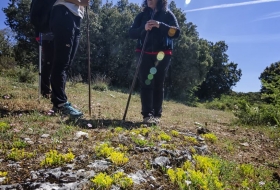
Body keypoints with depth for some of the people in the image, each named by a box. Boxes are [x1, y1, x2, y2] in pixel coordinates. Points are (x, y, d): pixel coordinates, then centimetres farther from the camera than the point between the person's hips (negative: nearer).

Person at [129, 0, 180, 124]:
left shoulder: (167, 14, 6)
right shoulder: (142, 15, 12)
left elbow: (176, 32, -5)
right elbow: (131, 33, 4)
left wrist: (160, 25, -19)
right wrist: (143, 28, -16)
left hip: (162, 55, -1)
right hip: (145, 54, 1)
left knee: (158, 85, 3)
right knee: (146, 84, -7)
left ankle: (156, 115, 9)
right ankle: (147, 114, -6)